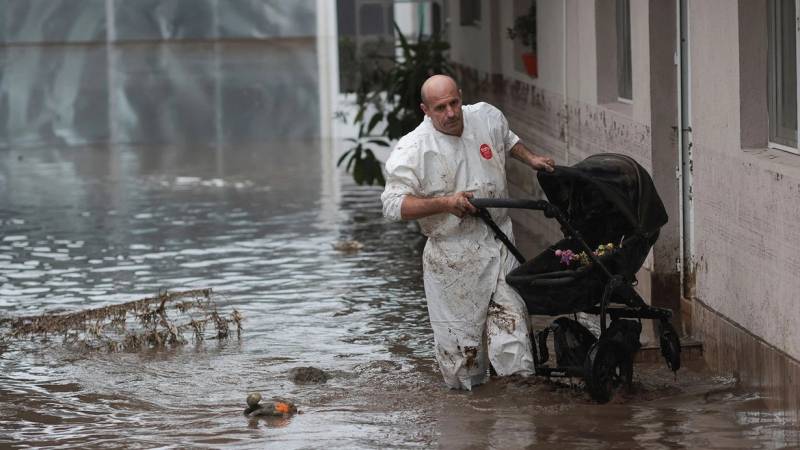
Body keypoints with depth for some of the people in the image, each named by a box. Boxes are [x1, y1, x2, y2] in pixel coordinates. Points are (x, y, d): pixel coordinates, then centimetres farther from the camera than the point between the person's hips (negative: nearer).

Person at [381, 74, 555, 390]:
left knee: (510, 316, -4)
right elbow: (393, 205, -17)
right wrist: (445, 203, -23)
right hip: (452, 254, -4)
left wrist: (530, 159, 15)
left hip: (498, 242, 4)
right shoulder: (411, 150, -14)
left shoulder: (488, 117, 3)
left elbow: (507, 140, 28)